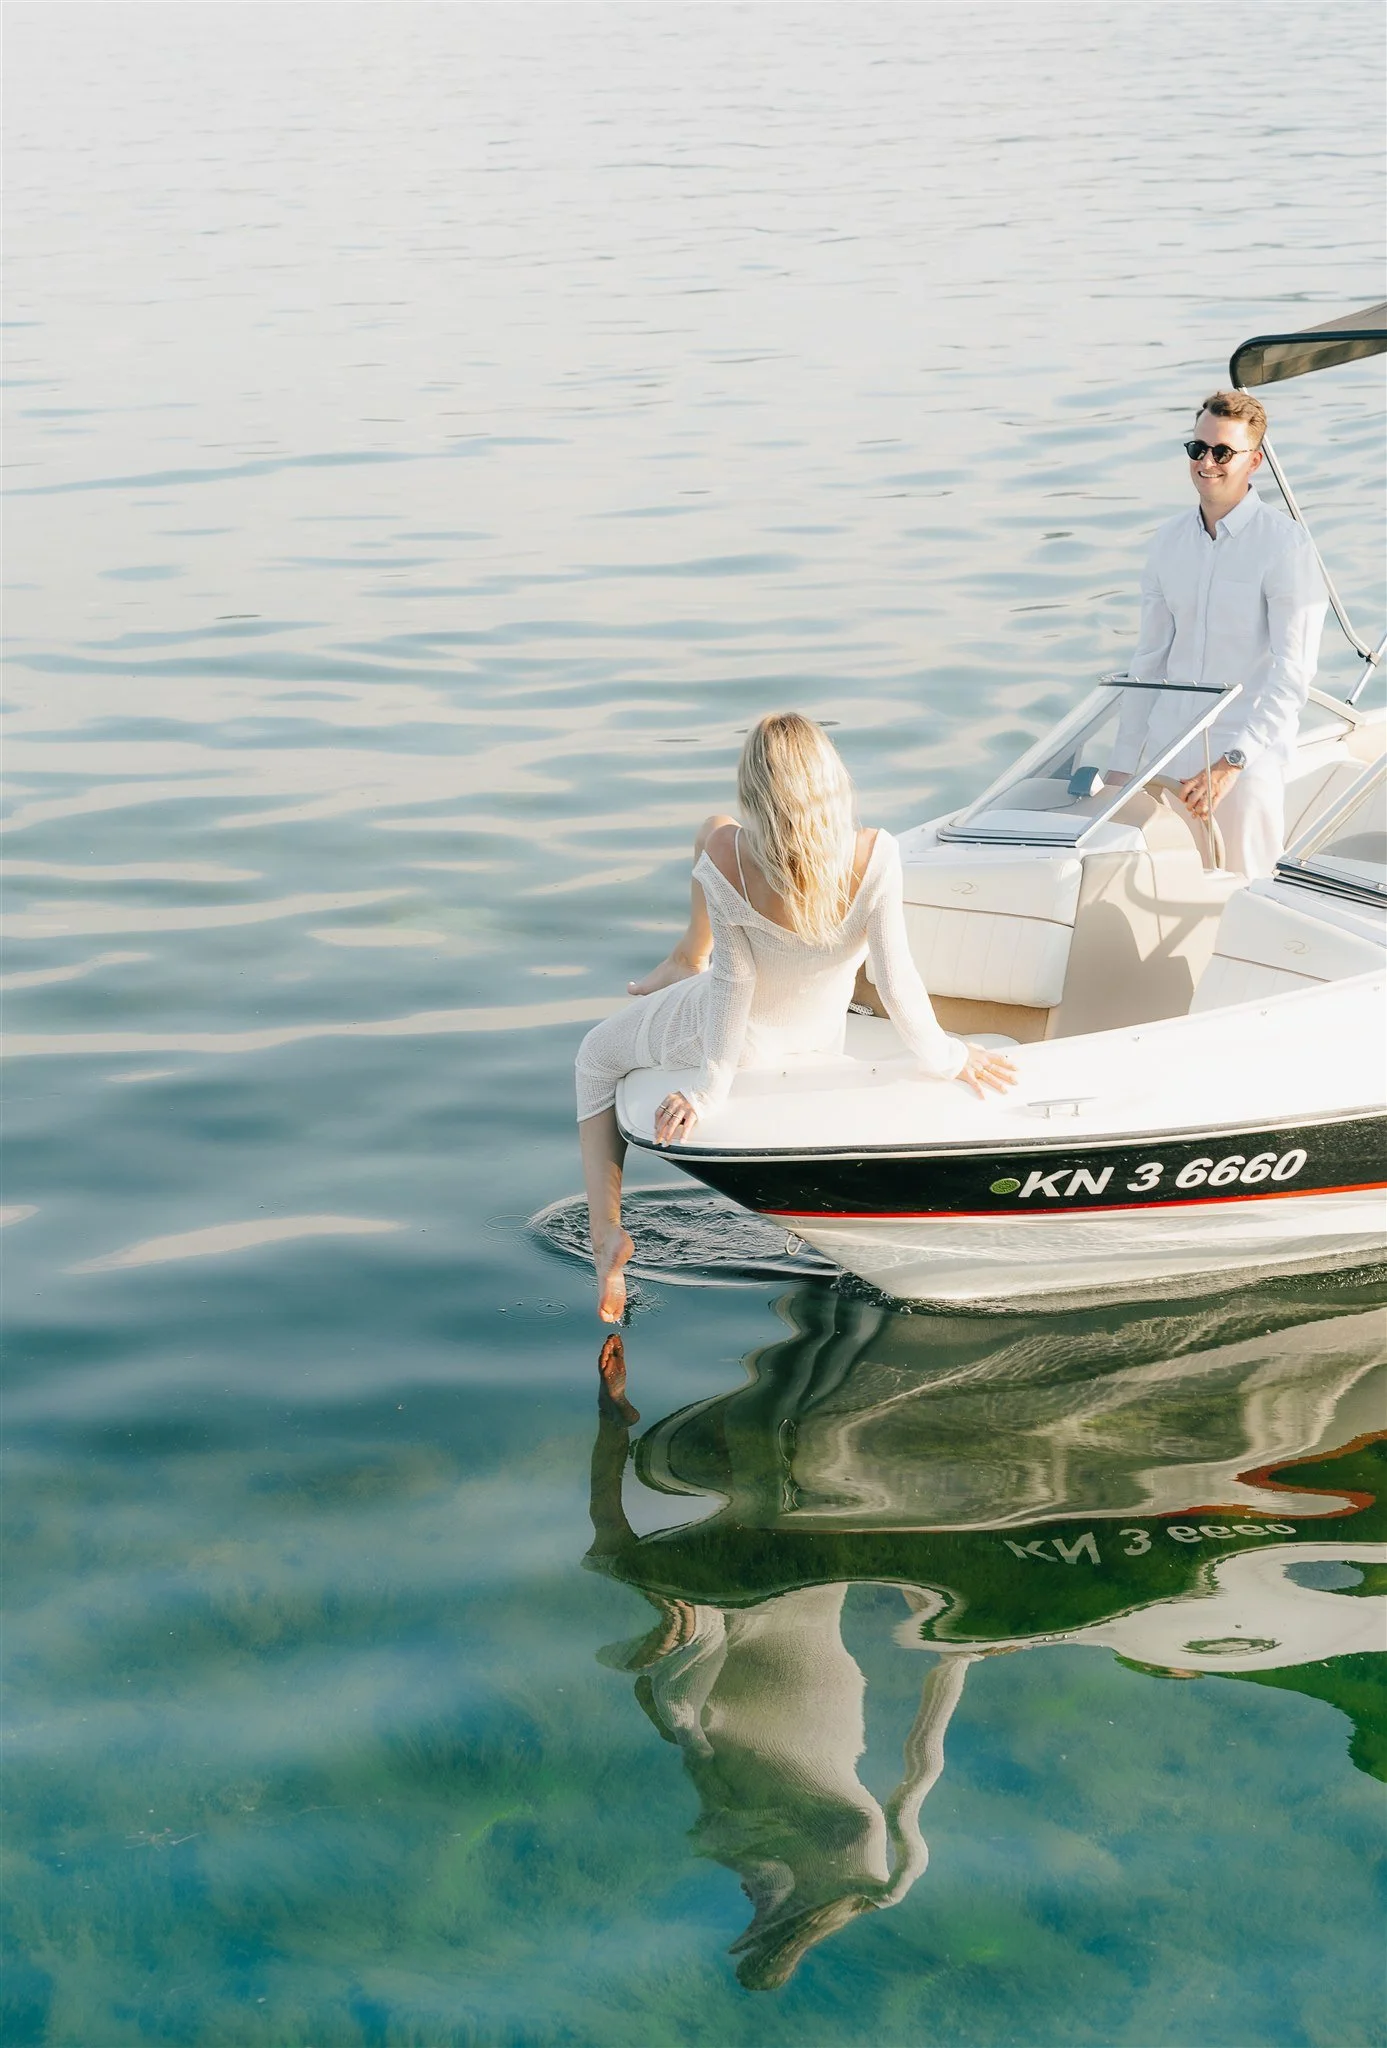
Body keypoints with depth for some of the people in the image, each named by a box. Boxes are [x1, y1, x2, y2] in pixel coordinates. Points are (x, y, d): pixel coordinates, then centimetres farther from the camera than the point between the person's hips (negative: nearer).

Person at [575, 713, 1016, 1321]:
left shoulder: (725, 858, -36)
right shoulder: (874, 859, -34)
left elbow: (734, 982, -25)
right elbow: (895, 979, -26)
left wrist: (708, 1089, -11)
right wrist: (943, 1056, -8)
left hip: (741, 1034, -3)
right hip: (820, 1036, 3)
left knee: (597, 1055, 28)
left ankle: (607, 1234, 18)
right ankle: (688, 962, 51)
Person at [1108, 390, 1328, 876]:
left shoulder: (1286, 545, -10)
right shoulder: (1170, 539, 9)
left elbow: (1292, 672, -15)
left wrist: (1231, 763, -23)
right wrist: (1123, 763, 11)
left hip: (1247, 760, -5)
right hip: (1167, 751, 5)